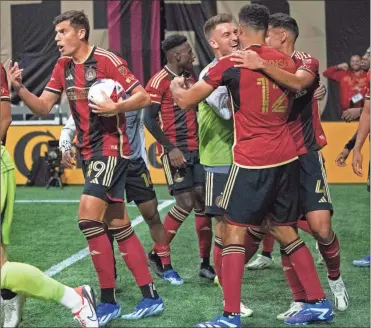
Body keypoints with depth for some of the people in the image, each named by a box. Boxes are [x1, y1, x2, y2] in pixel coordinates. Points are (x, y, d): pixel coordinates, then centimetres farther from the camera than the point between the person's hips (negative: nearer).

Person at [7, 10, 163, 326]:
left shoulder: (106, 60, -13)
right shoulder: (63, 66, 10)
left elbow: (143, 97, -12)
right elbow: (43, 107, 8)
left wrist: (115, 107, -27)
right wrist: (19, 88, -8)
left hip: (110, 148, -8)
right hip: (89, 151, 8)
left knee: (88, 217, -19)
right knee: (119, 226, 9)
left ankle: (108, 301, -9)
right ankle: (150, 298, 15)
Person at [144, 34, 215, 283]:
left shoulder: (190, 78, 14)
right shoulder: (160, 81, -10)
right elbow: (150, 119, -13)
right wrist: (170, 149, -17)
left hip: (195, 149, 7)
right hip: (175, 151, -7)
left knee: (203, 201, 2)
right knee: (185, 203, -10)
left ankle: (205, 264, 8)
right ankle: (157, 255, 6)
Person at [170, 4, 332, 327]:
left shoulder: (232, 62, -7)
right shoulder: (285, 61, 9)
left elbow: (186, 101, -1)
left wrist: (176, 86, 19)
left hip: (252, 160, -6)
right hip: (287, 156, 6)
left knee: (234, 232, 0)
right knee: (286, 231, 17)